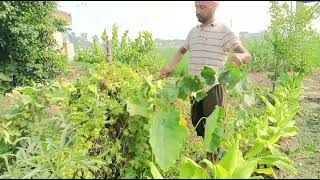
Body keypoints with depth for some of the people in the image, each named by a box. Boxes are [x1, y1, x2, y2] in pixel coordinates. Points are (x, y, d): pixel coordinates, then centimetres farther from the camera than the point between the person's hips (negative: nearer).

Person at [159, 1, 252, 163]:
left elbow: (247, 55, -12)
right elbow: (182, 51, 27)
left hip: (214, 86, -6)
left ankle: (214, 161, 17)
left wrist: (239, 57, -37)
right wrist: (171, 67, 11)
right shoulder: (193, 31, 12)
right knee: (196, 122, 14)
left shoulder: (224, 31, -6)